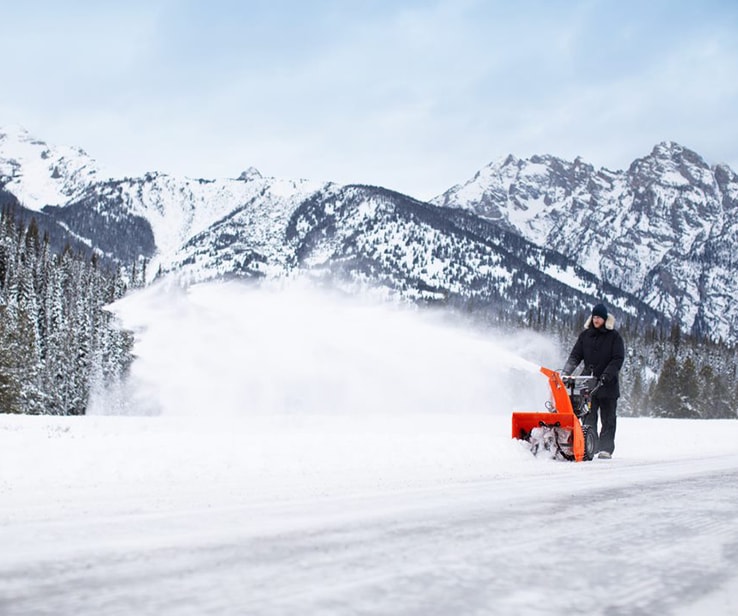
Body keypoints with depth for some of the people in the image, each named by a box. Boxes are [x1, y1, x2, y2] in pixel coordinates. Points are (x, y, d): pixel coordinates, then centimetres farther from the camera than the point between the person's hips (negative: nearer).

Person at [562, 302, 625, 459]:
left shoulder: (614, 336, 0)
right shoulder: (585, 335, 10)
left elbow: (618, 359, -6)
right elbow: (575, 355, 8)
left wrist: (606, 375, -18)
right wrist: (566, 371, -7)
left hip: (608, 383, -3)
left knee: (608, 418, 1)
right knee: (588, 417, -2)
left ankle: (606, 448, 5)